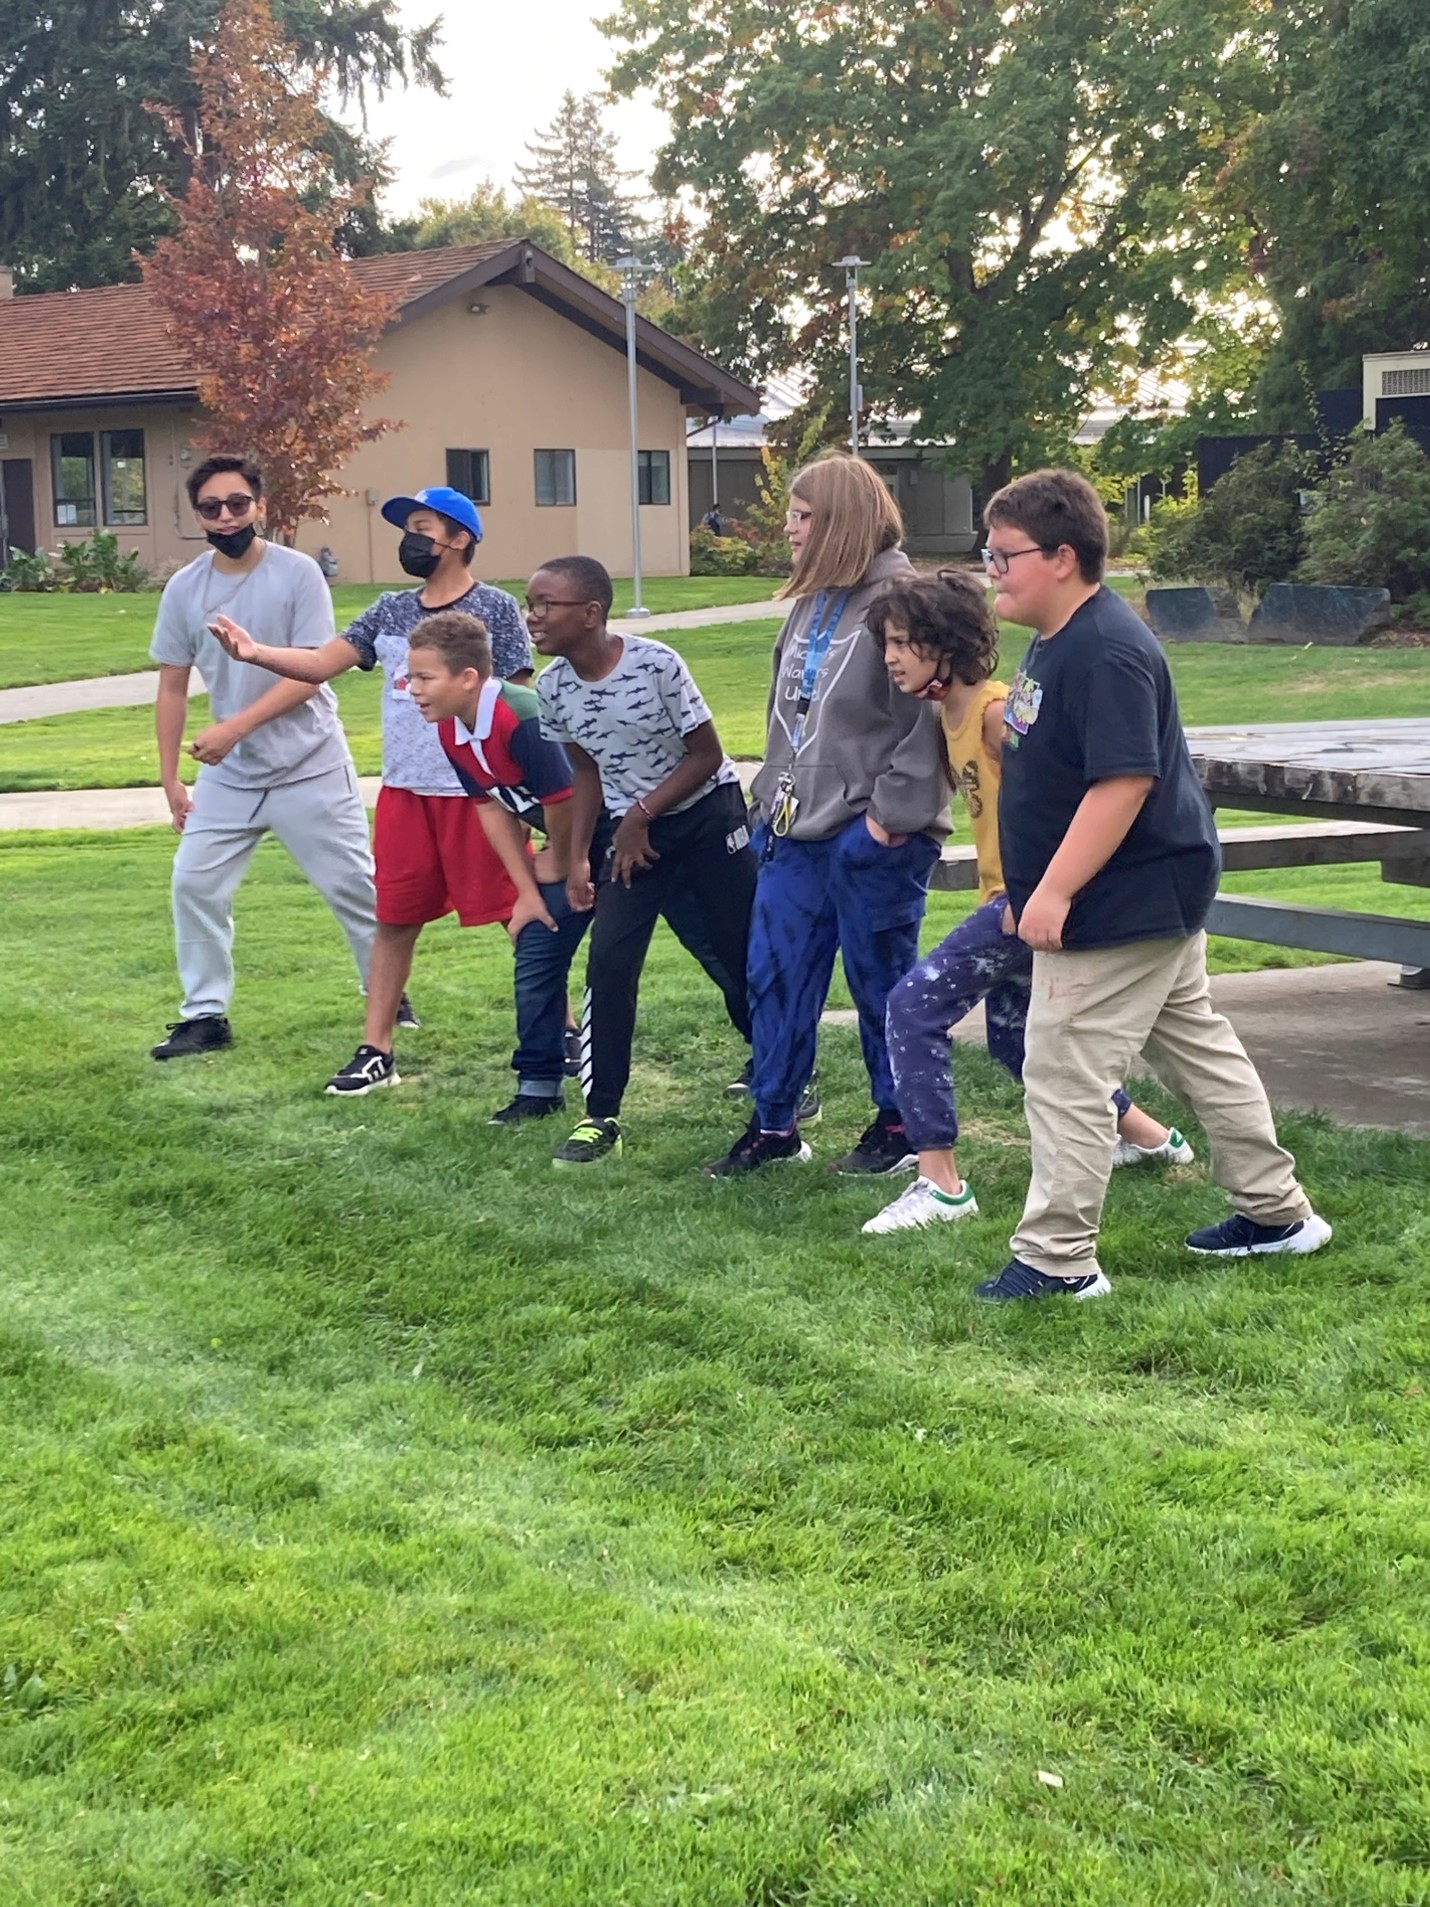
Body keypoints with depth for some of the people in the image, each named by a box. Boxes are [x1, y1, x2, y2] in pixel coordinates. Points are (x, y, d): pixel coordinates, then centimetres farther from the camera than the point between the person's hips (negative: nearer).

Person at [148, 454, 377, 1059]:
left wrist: (234, 728, -26)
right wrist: (169, 778, 5)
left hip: (310, 769, -4)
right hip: (227, 776, 4)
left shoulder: (298, 574, -12)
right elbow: (173, 687, 6)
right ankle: (206, 1015, 13)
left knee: (354, 885, 3)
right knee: (194, 885, 1)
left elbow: (308, 675, -17)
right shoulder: (184, 589, -1)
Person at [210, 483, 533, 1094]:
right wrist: (254, 652, -14)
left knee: (517, 913, 1)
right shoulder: (390, 611, 10)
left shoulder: (495, 609, -6)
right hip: (404, 791, 6)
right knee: (394, 918, 9)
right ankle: (376, 1051, 16)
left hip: (477, 791, -5)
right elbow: (321, 663, 3)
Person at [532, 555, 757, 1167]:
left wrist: (641, 815, -17)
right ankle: (601, 1118, 0)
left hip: (706, 815, -4)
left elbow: (705, 755, -14)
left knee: (745, 955, 3)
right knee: (608, 965, -8)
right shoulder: (553, 687, -8)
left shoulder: (656, 665, -23)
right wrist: (578, 858, 2)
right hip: (629, 830, 4)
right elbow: (588, 771, 7)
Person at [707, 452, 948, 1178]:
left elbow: (926, 717, -18)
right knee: (774, 972, 10)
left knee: (880, 980, 4)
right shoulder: (810, 602, 13)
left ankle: (900, 1123, 19)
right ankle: (773, 1124, 20)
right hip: (797, 825, 8)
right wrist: (772, 793, 14)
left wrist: (892, 813, -19)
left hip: (872, 834, -8)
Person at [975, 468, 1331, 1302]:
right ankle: (1278, 1211, 29)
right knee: (1202, 1048, 18)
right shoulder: (1057, 643, 10)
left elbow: (1124, 781, -29)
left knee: (1064, 1073, -6)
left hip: (1121, 908, -11)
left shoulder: (1108, 653, -22)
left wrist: (1054, 890, -28)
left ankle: (1057, 1258, 2)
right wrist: (1038, 887, 21)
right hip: (1154, 899, 11)